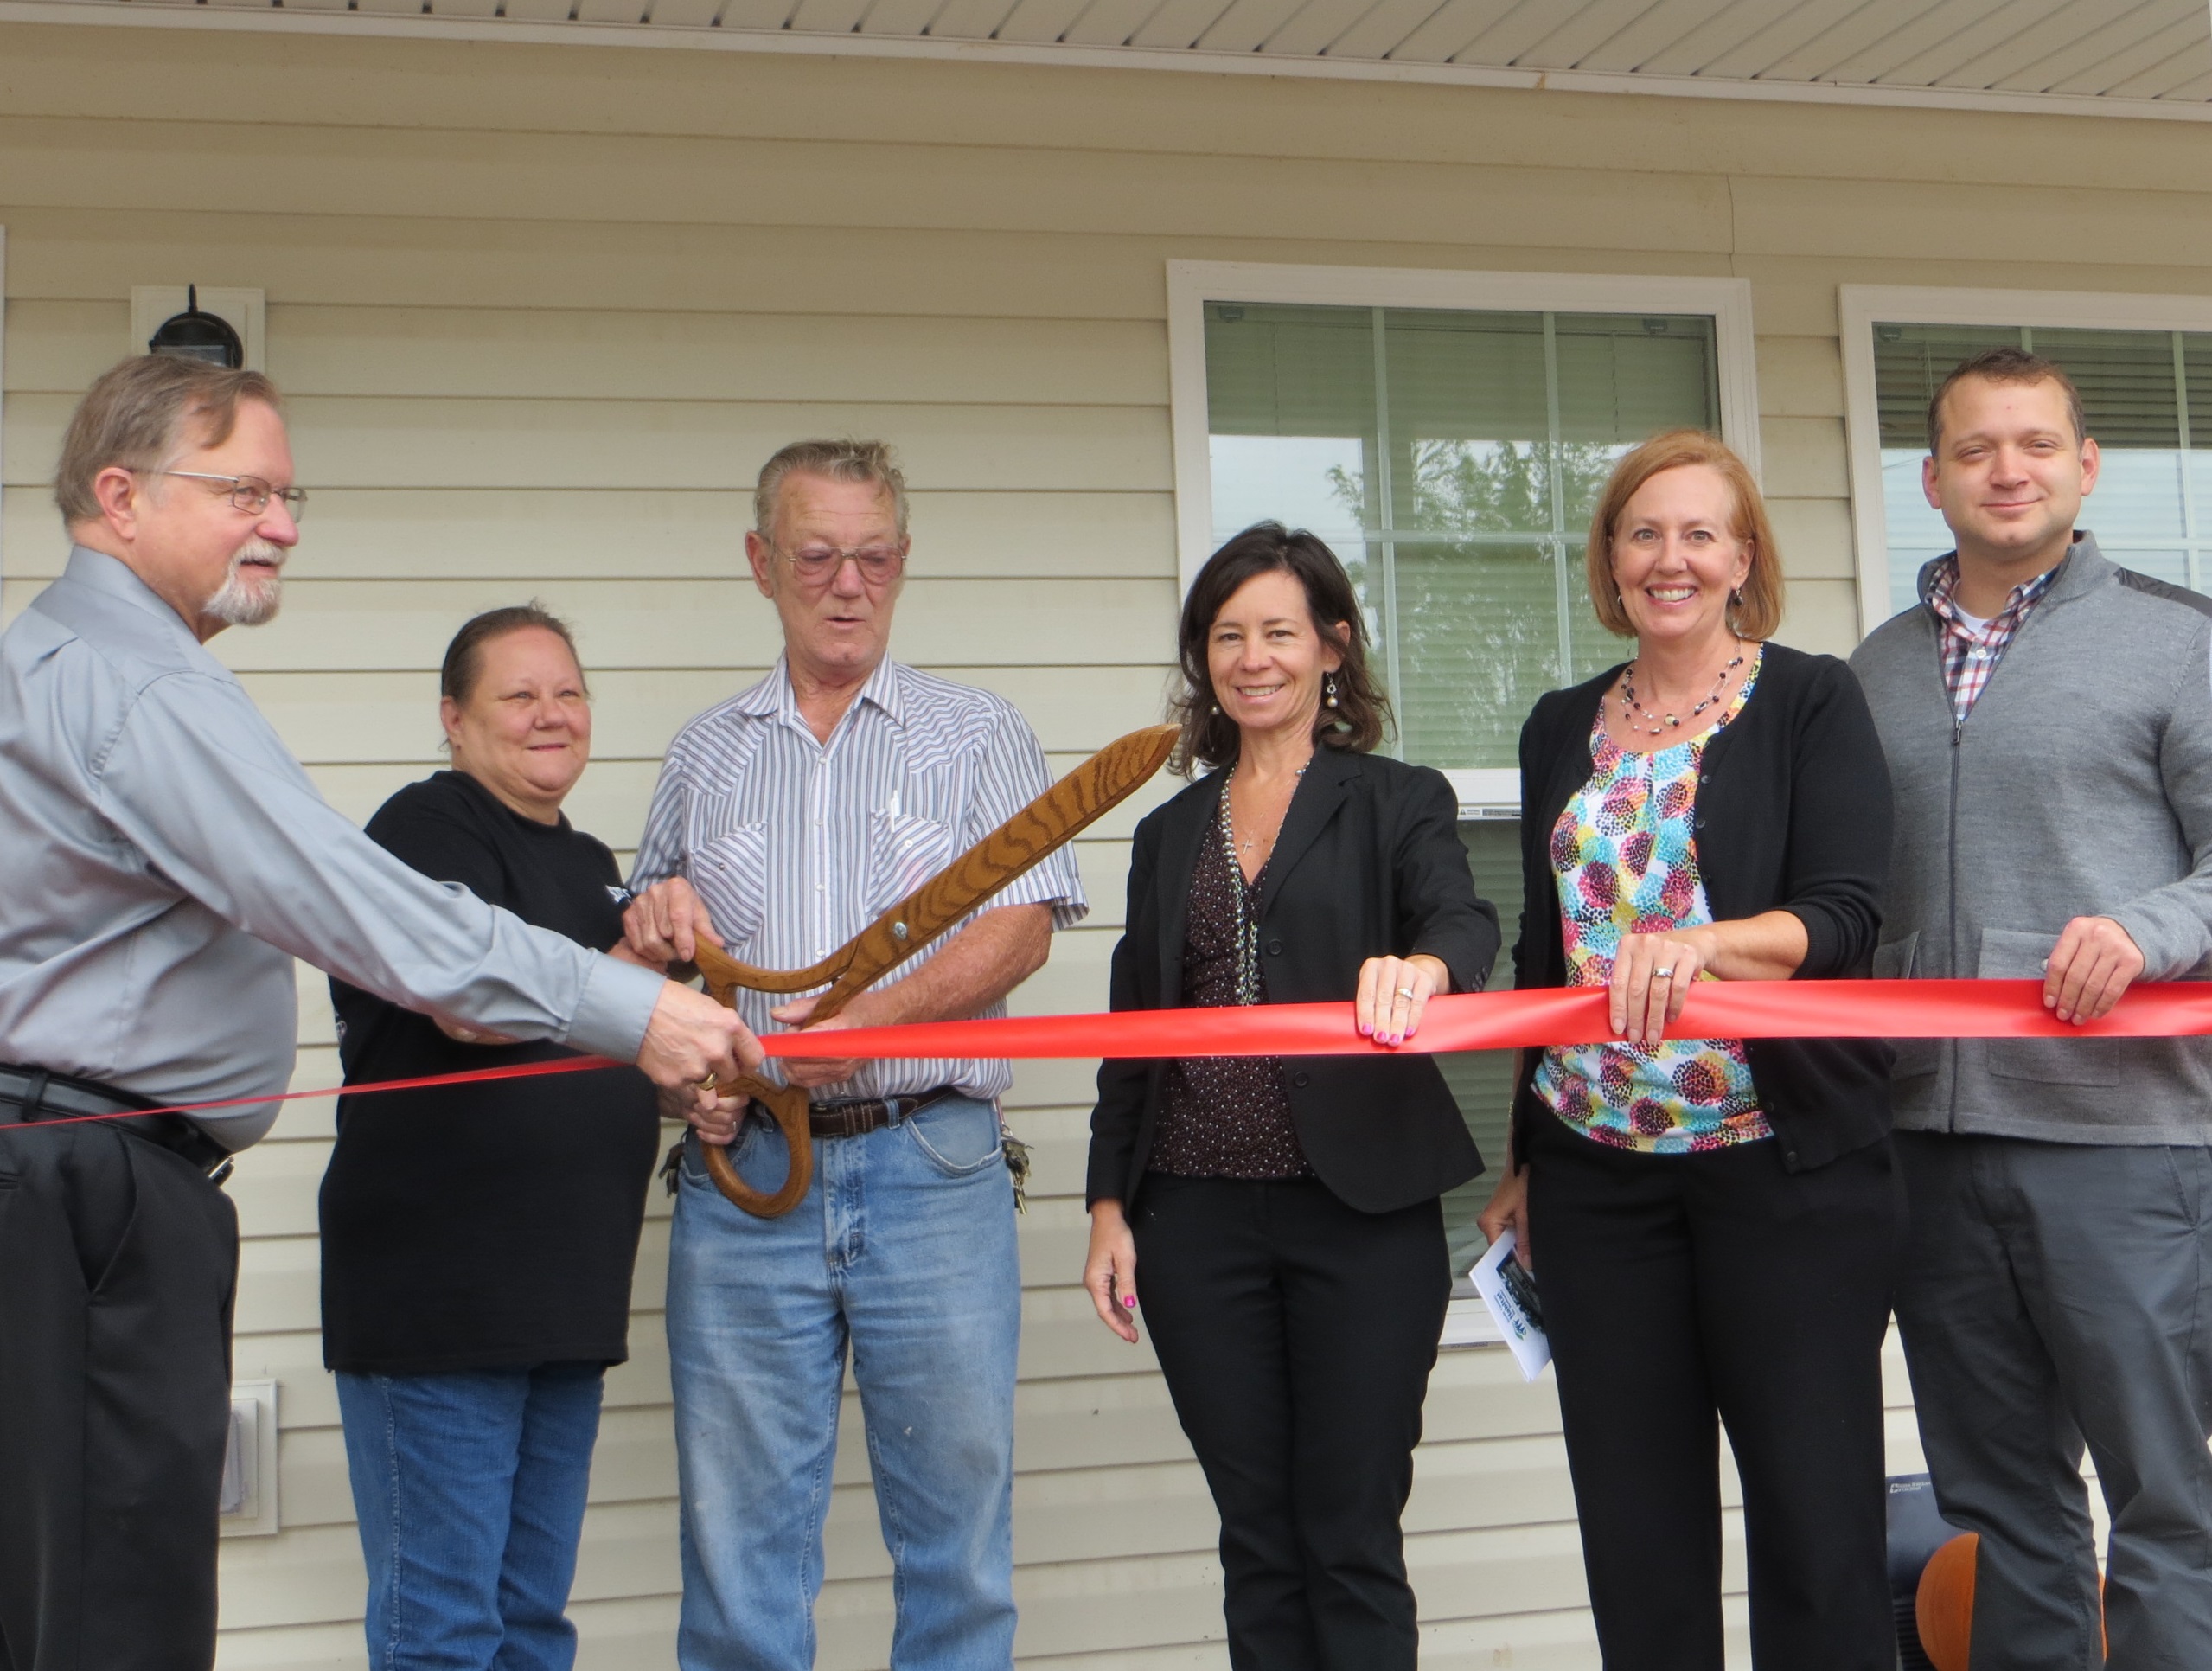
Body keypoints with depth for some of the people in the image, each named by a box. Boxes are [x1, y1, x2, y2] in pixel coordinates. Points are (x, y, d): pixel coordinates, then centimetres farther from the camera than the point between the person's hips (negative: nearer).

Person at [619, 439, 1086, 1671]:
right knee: (740, 1535, 5)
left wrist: (873, 1019, -18)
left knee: (958, 1514, 3)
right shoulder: (706, 756, 17)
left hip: (933, 1167, -2)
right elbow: (650, 955, 21)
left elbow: (1022, 928, -4)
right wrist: (655, 930, -3)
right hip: (744, 1169, 2)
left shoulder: (978, 735, 9)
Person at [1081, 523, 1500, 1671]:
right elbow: (1133, 1033, 17)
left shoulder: (1398, 803, 4)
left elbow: (1460, 921, -15)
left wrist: (1425, 967, -38)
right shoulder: (1170, 835, 16)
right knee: (1258, 1545, 8)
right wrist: (1110, 1204, 9)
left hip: (1362, 1213, -3)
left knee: (1353, 1545, -1)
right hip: (1199, 1218, 4)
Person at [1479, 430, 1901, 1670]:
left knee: (1816, 1516, -3)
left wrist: (1705, 945, -31)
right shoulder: (1565, 729, 14)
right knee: (1636, 1527, 7)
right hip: (1598, 1164, 4)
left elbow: (1845, 915, -12)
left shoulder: (1811, 702, 1)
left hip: (1786, 1159, -4)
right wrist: (1526, 1158, 20)